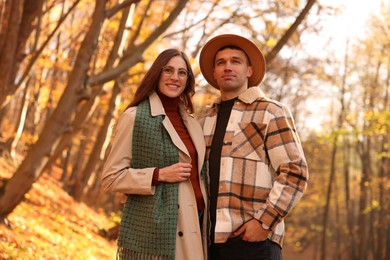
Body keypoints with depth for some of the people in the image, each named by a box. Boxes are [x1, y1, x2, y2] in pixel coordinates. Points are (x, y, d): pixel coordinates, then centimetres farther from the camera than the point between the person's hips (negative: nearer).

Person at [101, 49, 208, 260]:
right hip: (154, 232, -6)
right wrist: (160, 175, -15)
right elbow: (111, 177, -6)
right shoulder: (135, 116, -4)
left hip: (192, 229, 6)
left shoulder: (191, 122, 14)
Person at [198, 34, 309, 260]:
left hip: (252, 238, -5)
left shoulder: (271, 113, 2)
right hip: (210, 240, 5)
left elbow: (295, 173, -6)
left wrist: (264, 222, -14)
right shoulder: (204, 122, 17)